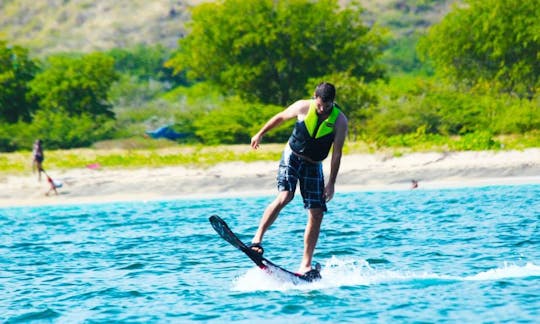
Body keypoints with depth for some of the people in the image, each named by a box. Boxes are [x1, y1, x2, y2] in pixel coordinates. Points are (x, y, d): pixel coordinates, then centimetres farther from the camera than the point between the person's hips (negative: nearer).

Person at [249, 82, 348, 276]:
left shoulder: (339, 121, -13)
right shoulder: (303, 107, -12)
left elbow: (336, 153, -11)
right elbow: (280, 117, 7)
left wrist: (331, 183, -14)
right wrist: (260, 134, 17)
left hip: (313, 166, 2)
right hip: (292, 156, -2)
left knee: (316, 214, -6)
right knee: (285, 196, -27)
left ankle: (306, 264, -1)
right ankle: (257, 239, -27)